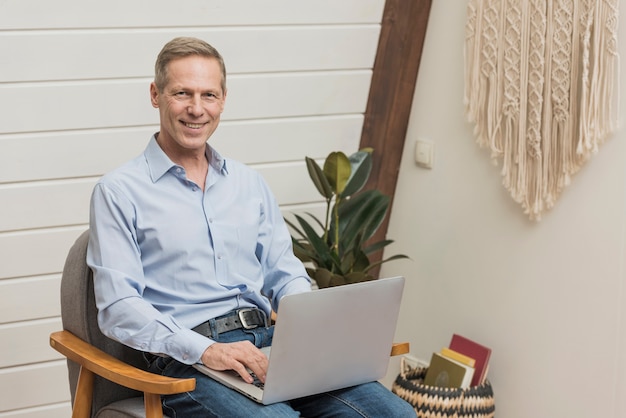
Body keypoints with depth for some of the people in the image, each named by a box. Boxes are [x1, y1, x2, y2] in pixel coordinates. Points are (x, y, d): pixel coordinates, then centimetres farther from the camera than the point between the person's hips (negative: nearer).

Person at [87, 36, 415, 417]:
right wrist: (205, 349, -22)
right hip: (186, 358, -5)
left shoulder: (249, 183, 20)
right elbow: (118, 306, -8)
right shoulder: (120, 192, 2)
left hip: (267, 343, 6)